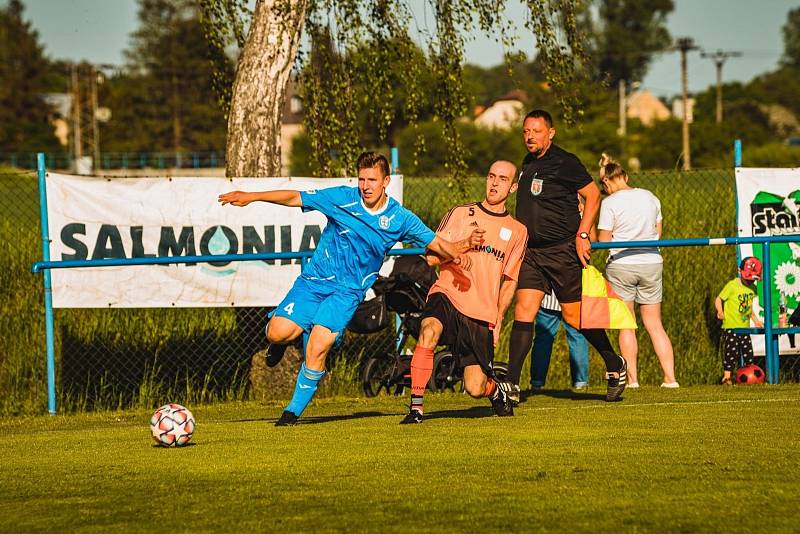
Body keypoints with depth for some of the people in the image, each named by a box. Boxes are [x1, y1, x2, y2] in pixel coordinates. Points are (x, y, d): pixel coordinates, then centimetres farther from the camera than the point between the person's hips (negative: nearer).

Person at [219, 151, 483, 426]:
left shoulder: (400, 219, -3)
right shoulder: (342, 198, -6)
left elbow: (436, 243, 6)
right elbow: (294, 198, -2)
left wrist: (462, 245, -16)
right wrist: (251, 197, -7)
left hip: (348, 290, -1)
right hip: (314, 279, 1)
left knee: (317, 348, -20)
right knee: (277, 333, -18)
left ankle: (294, 411, -3)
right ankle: (302, 331, 19)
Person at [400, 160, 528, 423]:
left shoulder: (517, 231, 12)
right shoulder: (460, 214, 7)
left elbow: (509, 281, 16)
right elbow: (431, 256, 3)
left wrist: (498, 319, 5)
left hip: (483, 314, 1)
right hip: (447, 296, -1)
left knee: (475, 388, -5)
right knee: (429, 331, -36)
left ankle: (495, 389, 34)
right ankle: (416, 407, -29)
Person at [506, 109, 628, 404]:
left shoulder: (564, 162, -9)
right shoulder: (528, 164, 14)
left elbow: (593, 194, -8)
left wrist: (582, 235, -14)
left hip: (562, 250, -6)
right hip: (532, 252, 6)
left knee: (574, 316, 2)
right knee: (523, 310, -7)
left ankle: (615, 366, 23)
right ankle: (511, 385, -11)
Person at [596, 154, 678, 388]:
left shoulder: (610, 202, -9)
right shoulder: (650, 197, 6)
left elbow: (603, 239, -10)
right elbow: (658, 232, 13)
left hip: (621, 264, -4)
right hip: (651, 263, 4)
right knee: (654, 324, 9)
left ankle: (632, 378, 2)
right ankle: (670, 377, 3)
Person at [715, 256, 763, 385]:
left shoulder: (752, 287, 8)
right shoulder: (732, 286, -12)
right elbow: (718, 299, -11)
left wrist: (755, 319, 22)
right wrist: (720, 311, -27)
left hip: (745, 327, 6)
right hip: (730, 327, -6)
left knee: (748, 351, 9)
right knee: (731, 352, -9)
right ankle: (726, 377, -3)